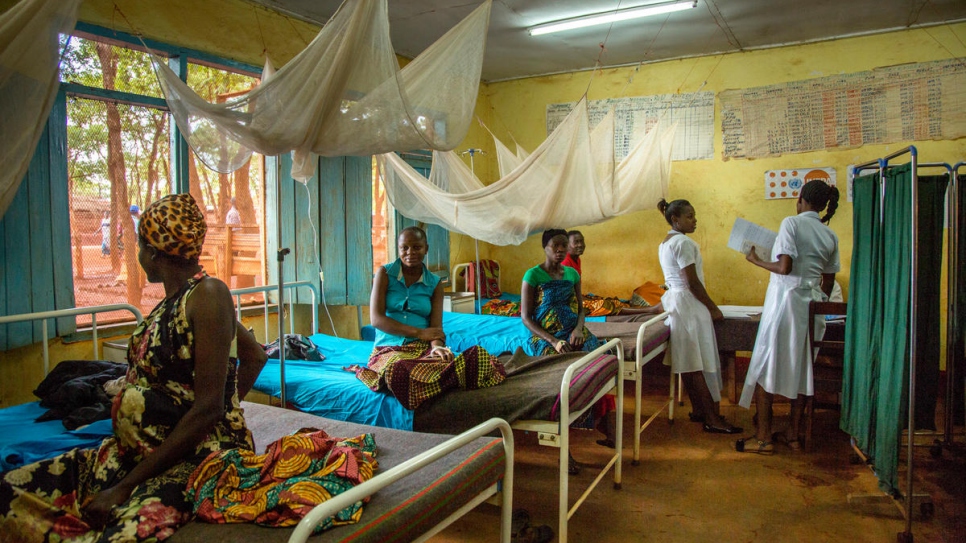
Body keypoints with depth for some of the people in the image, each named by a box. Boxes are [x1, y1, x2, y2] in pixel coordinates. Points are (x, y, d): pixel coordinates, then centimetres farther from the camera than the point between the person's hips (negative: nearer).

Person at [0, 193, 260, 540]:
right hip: (138, 451, 8)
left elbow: (208, 408, -19)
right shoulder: (168, 303, 11)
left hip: (197, 456, -8)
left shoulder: (208, 294, -14)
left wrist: (125, 486, -16)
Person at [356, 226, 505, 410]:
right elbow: (376, 319, -5)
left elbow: (436, 326, 0)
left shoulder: (434, 283, 11)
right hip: (389, 348, -1)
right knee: (397, 370, -41)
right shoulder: (385, 274, 5)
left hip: (424, 348, 2)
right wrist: (419, 333, -11)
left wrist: (437, 346, -25)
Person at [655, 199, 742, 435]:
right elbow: (692, 283, -18)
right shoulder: (684, 242, -15)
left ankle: (698, 410, 22)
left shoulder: (664, 243, 15)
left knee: (688, 363, 13)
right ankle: (712, 419, -3)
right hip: (688, 304, -10)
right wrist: (713, 308, -12)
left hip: (673, 301, 10)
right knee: (701, 364, -7)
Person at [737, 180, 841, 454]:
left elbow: (784, 267, -18)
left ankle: (764, 438, 2)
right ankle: (793, 434, 21)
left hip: (785, 298, -7)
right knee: (802, 367, 12)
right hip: (813, 302, 7)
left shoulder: (791, 223, -9)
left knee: (766, 365, 0)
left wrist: (756, 259, -3)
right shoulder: (830, 235, 11)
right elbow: (828, 282, 13)